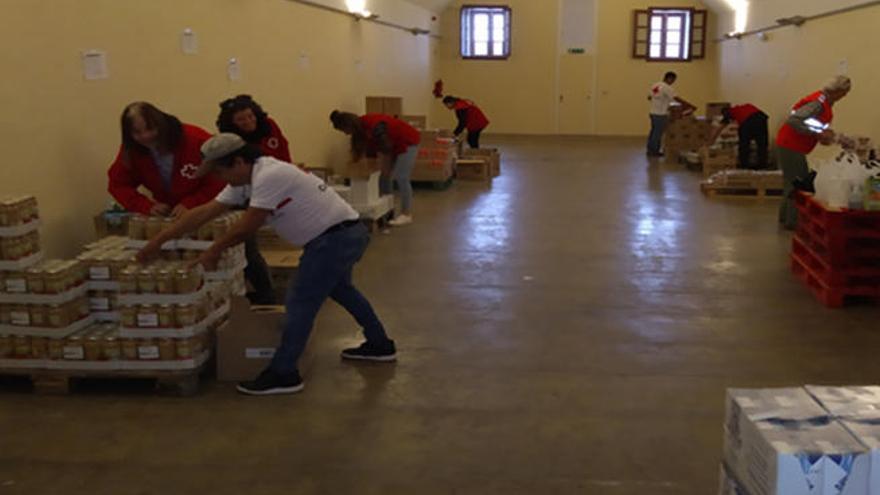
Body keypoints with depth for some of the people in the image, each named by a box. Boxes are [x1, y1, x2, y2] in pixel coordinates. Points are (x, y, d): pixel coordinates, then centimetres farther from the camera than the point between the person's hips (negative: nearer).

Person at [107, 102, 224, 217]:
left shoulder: (197, 140, -20)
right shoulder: (131, 150, -8)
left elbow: (219, 182, -17)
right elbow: (118, 185, -2)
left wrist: (189, 204, -25)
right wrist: (148, 206, -17)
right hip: (164, 214, 3)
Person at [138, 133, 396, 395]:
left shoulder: (268, 176, -24)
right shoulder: (247, 180, 7)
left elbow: (246, 227, -19)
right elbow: (204, 212, 7)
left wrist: (214, 251, -3)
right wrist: (159, 241, 7)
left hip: (336, 238, -11)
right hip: (344, 235, 11)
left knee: (300, 302, -9)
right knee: (339, 289, 30)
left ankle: (283, 374, -2)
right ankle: (380, 345, 44)